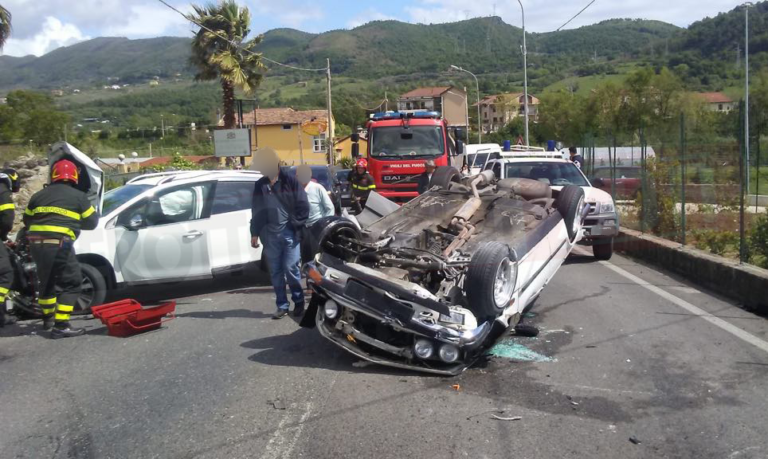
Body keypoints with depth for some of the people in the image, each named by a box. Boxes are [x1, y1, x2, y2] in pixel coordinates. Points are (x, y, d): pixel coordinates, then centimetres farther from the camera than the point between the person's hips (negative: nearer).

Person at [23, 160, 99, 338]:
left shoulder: (39, 195, 16)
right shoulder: (78, 196, 2)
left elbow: (27, 220, 22)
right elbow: (91, 222, 6)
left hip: (36, 244, 6)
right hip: (58, 244, -6)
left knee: (46, 281, 24)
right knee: (70, 283, -1)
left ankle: (48, 318, 38)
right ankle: (61, 325, -8)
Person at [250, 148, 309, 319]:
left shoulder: (290, 181, -3)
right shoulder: (260, 185, 8)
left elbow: (303, 206, -3)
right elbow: (256, 211, 13)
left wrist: (296, 225, -8)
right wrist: (255, 233, 10)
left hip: (289, 233, -3)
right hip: (270, 235, 4)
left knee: (291, 269, -4)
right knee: (276, 272, 6)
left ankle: (299, 302, 14)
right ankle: (282, 305, 15)